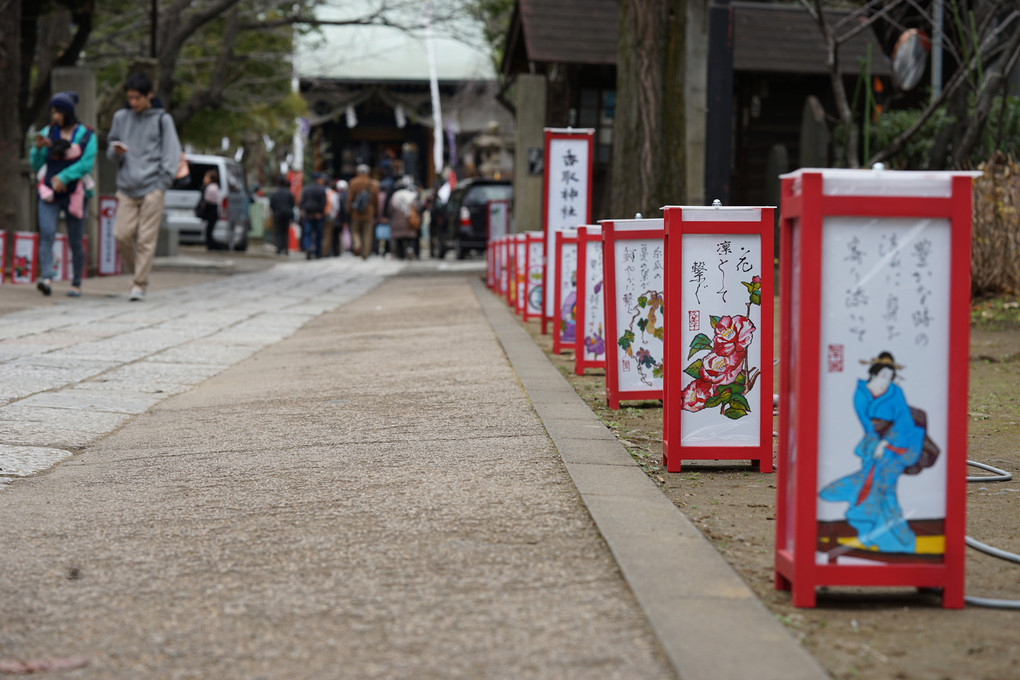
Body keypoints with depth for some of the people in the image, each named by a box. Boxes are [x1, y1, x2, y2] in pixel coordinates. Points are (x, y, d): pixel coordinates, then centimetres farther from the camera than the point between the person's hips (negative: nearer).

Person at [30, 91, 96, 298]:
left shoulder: (86, 135, -1)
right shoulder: (48, 132, 5)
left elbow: (87, 164, -12)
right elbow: (36, 165, 3)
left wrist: (64, 177, -22)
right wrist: (38, 148, -16)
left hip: (74, 194, -1)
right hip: (50, 194, 1)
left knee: (75, 241, 5)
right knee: (47, 234, -20)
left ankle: (76, 284, 20)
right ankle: (46, 279, -32)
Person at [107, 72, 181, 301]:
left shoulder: (162, 119, 2)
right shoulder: (121, 117, 12)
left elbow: (172, 153, 1)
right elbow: (111, 154, 17)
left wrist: (162, 184, -8)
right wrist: (115, 151, -7)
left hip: (151, 188, -3)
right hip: (127, 187, 3)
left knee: (146, 239, -7)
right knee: (121, 235, -6)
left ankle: (139, 285, -1)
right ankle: (139, 273, 15)